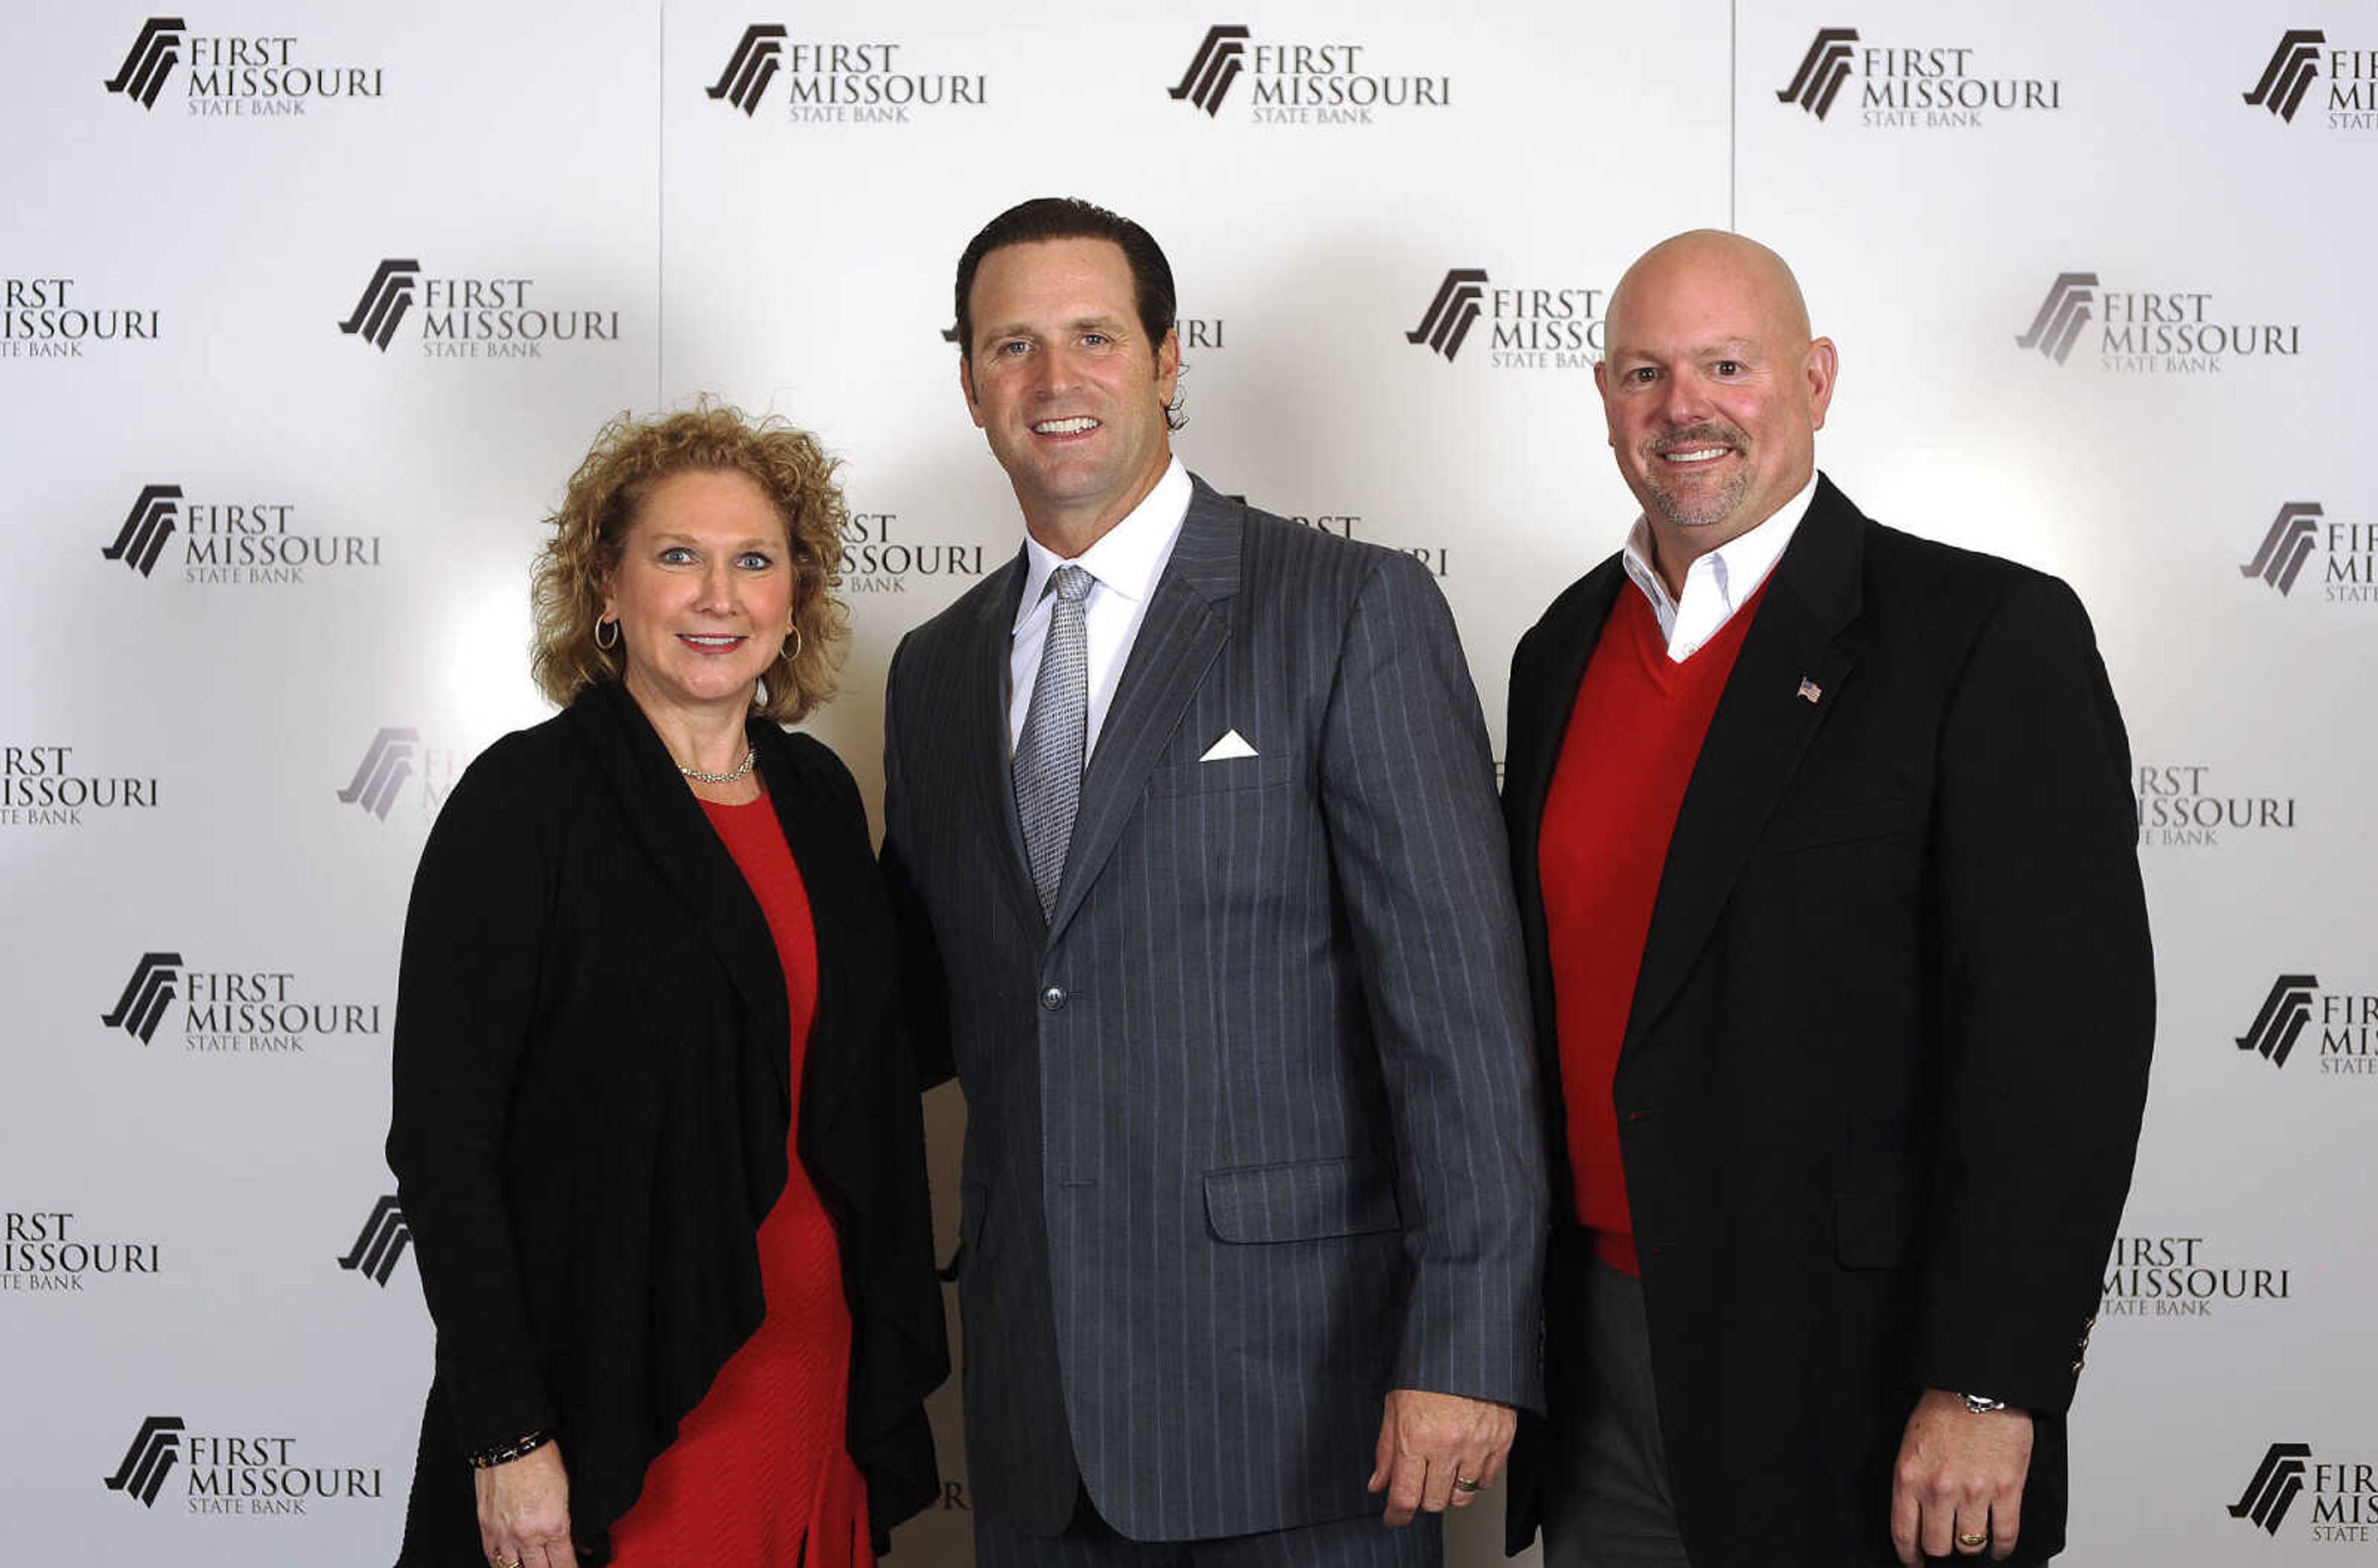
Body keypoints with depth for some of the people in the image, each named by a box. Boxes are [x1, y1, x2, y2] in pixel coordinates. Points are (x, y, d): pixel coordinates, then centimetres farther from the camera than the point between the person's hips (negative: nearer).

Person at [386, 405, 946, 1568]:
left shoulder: (820, 794, 7)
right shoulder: (528, 799, -10)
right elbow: (442, 1133, -13)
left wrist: (899, 1362, 10)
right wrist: (506, 1437, -16)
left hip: (820, 1385, 5)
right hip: (620, 1406, -5)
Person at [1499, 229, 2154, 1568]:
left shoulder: (1991, 636, -10)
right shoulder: (1565, 650, 9)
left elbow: (2062, 1039, -14)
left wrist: (1989, 1388, -18)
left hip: (1850, 1387, -5)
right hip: (1598, 1357, 5)